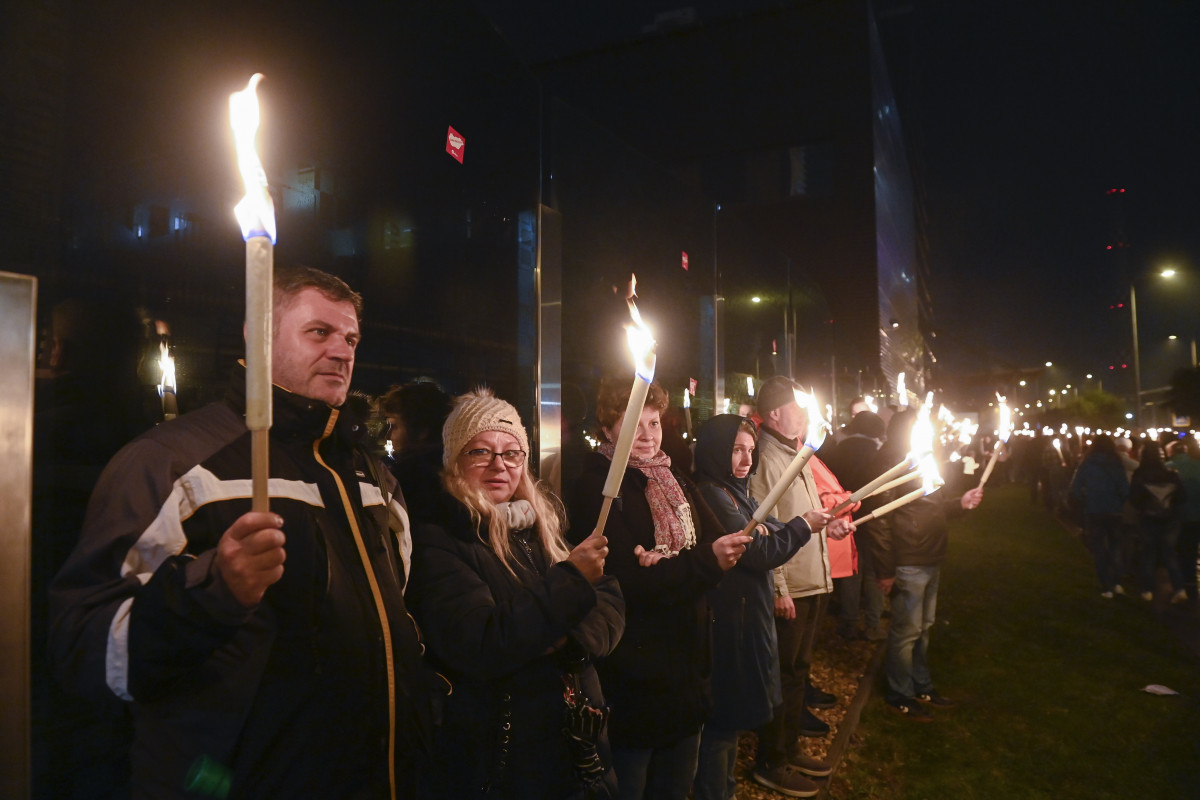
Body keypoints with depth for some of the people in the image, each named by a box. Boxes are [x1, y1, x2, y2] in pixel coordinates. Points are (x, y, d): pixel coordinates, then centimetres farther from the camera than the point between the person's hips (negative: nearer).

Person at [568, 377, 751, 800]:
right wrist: (705, 561, -29)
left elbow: (715, 540, -2)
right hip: (634, 676, -6)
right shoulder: (596, 487, -14)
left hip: (685, 663, 7)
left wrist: (667, 562, -21)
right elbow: (627, 582, -21)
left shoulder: (673, 479, 9)